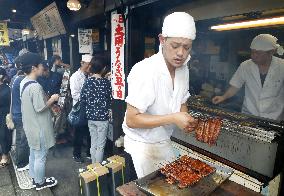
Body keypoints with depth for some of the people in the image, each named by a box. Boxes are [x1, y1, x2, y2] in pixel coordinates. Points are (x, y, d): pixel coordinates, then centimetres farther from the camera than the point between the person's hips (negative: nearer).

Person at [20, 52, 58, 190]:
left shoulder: (23, 83, 4)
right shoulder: (35, 86, -26)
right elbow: (40, 108, -24)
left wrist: (47, 100, 10)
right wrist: (52, 99, -11)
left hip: (30, 125, 10)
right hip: (39, 127, -9)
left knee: (33, 153, 22)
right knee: (40, 156, 9)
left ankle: (35, 178, 38)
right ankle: (40, 182, 27)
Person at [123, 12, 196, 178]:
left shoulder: (183, 69, -2)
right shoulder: (145, 71, -27)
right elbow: (131, 120, -26)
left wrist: (186, 120, -10)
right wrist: (173, 119, -32)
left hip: (165, 142, 7)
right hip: (142, 144, -7)